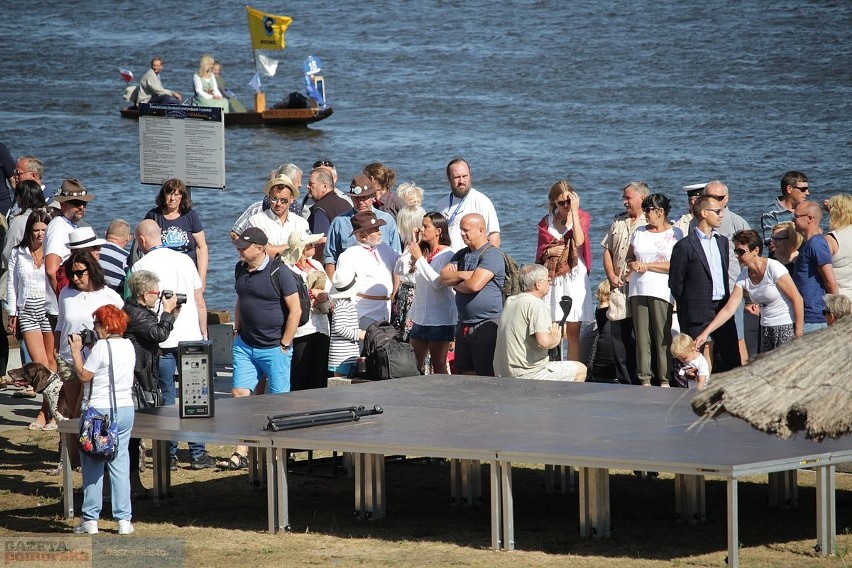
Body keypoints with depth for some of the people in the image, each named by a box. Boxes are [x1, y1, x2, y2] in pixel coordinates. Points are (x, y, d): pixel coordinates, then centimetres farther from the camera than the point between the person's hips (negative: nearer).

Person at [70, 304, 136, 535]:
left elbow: (83, 375, -11)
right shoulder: (128, 346, 8)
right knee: (120, 464, 8)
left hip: (100, 410, -6)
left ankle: (90, 520, 4)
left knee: (93, 465, 3)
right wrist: (85, 349, 18)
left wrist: (76, 351, 0)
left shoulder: (101, 347, -14)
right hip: (125, 409, 6)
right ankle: (124, 519, 4)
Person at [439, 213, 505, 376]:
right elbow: (443, 277, 6)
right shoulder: (462, 254, 17)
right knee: (465, 375, 9)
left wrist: (456, 285, -1)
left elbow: (474, 285, -20)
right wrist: (463, 275, -11)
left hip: (487, 325, -8)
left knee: (486, 376, -7)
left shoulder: (492, 254, -10)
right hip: (464, 325, 8)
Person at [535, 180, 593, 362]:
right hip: (552, 278, 2)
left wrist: (574, 211, -12)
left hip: (574, 279, -2)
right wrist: (549, 251, -6)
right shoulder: (546, 222, 11)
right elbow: (540, 252, 16)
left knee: (573, 332, -2)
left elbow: (579, 241, -14)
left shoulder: (582, 217, 5)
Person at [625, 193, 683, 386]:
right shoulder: (639, 232, 16)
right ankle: (645, 378, 3)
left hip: (661, 290, -5)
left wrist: (647, 266, -9)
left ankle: (665, 379, -3)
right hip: (638, 289, 5)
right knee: (641, 335, 1)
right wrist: (633, 264, 0)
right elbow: (629, 257, 24)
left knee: (663, 336, -7)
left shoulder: (675, 234, 0)